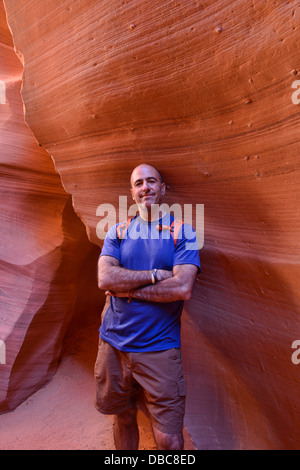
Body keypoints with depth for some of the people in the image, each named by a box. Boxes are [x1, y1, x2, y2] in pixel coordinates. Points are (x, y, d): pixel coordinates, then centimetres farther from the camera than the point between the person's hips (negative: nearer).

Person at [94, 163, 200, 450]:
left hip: (159, 348, -3)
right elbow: (105, 278, -10)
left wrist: (128, 288, -12)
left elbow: (183, 288, -17)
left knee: (169, 440, 2)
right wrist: (155, 275, -14)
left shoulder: (182, 232, -4)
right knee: (123, 418, 22)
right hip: (113, 344, 3)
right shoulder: (118, 231, 5)